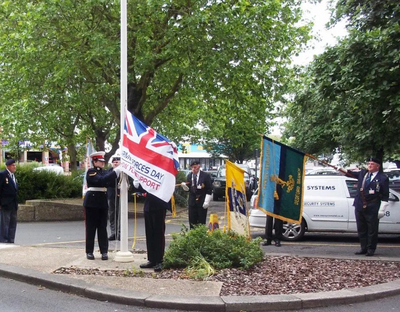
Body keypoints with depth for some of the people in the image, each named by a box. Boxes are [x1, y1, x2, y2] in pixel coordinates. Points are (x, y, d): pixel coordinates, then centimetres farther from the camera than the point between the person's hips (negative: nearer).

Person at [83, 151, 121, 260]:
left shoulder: (104, 172, 14)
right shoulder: (91, 172, -6)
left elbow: (111, 183, 3)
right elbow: (101, 180, -22)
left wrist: (118, 174, -13)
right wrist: (115, 172, -24)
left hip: (103, 202, 6)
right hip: (92, 202, -5)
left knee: (102, 228, 5)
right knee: (91, 228, 1)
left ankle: (104, 251, 7)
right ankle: (89, 251, 9)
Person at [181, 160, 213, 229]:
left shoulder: (205, 176, -5)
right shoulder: (189, 176, 8)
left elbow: (209, 190, -6)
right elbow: (188, 189, 10)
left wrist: (206, 202, -12)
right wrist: (184, 186, -12)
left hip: (202, 202, -4)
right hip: (192, 202, 4)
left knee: (201, 222, 0)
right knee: (192, 222, 5)